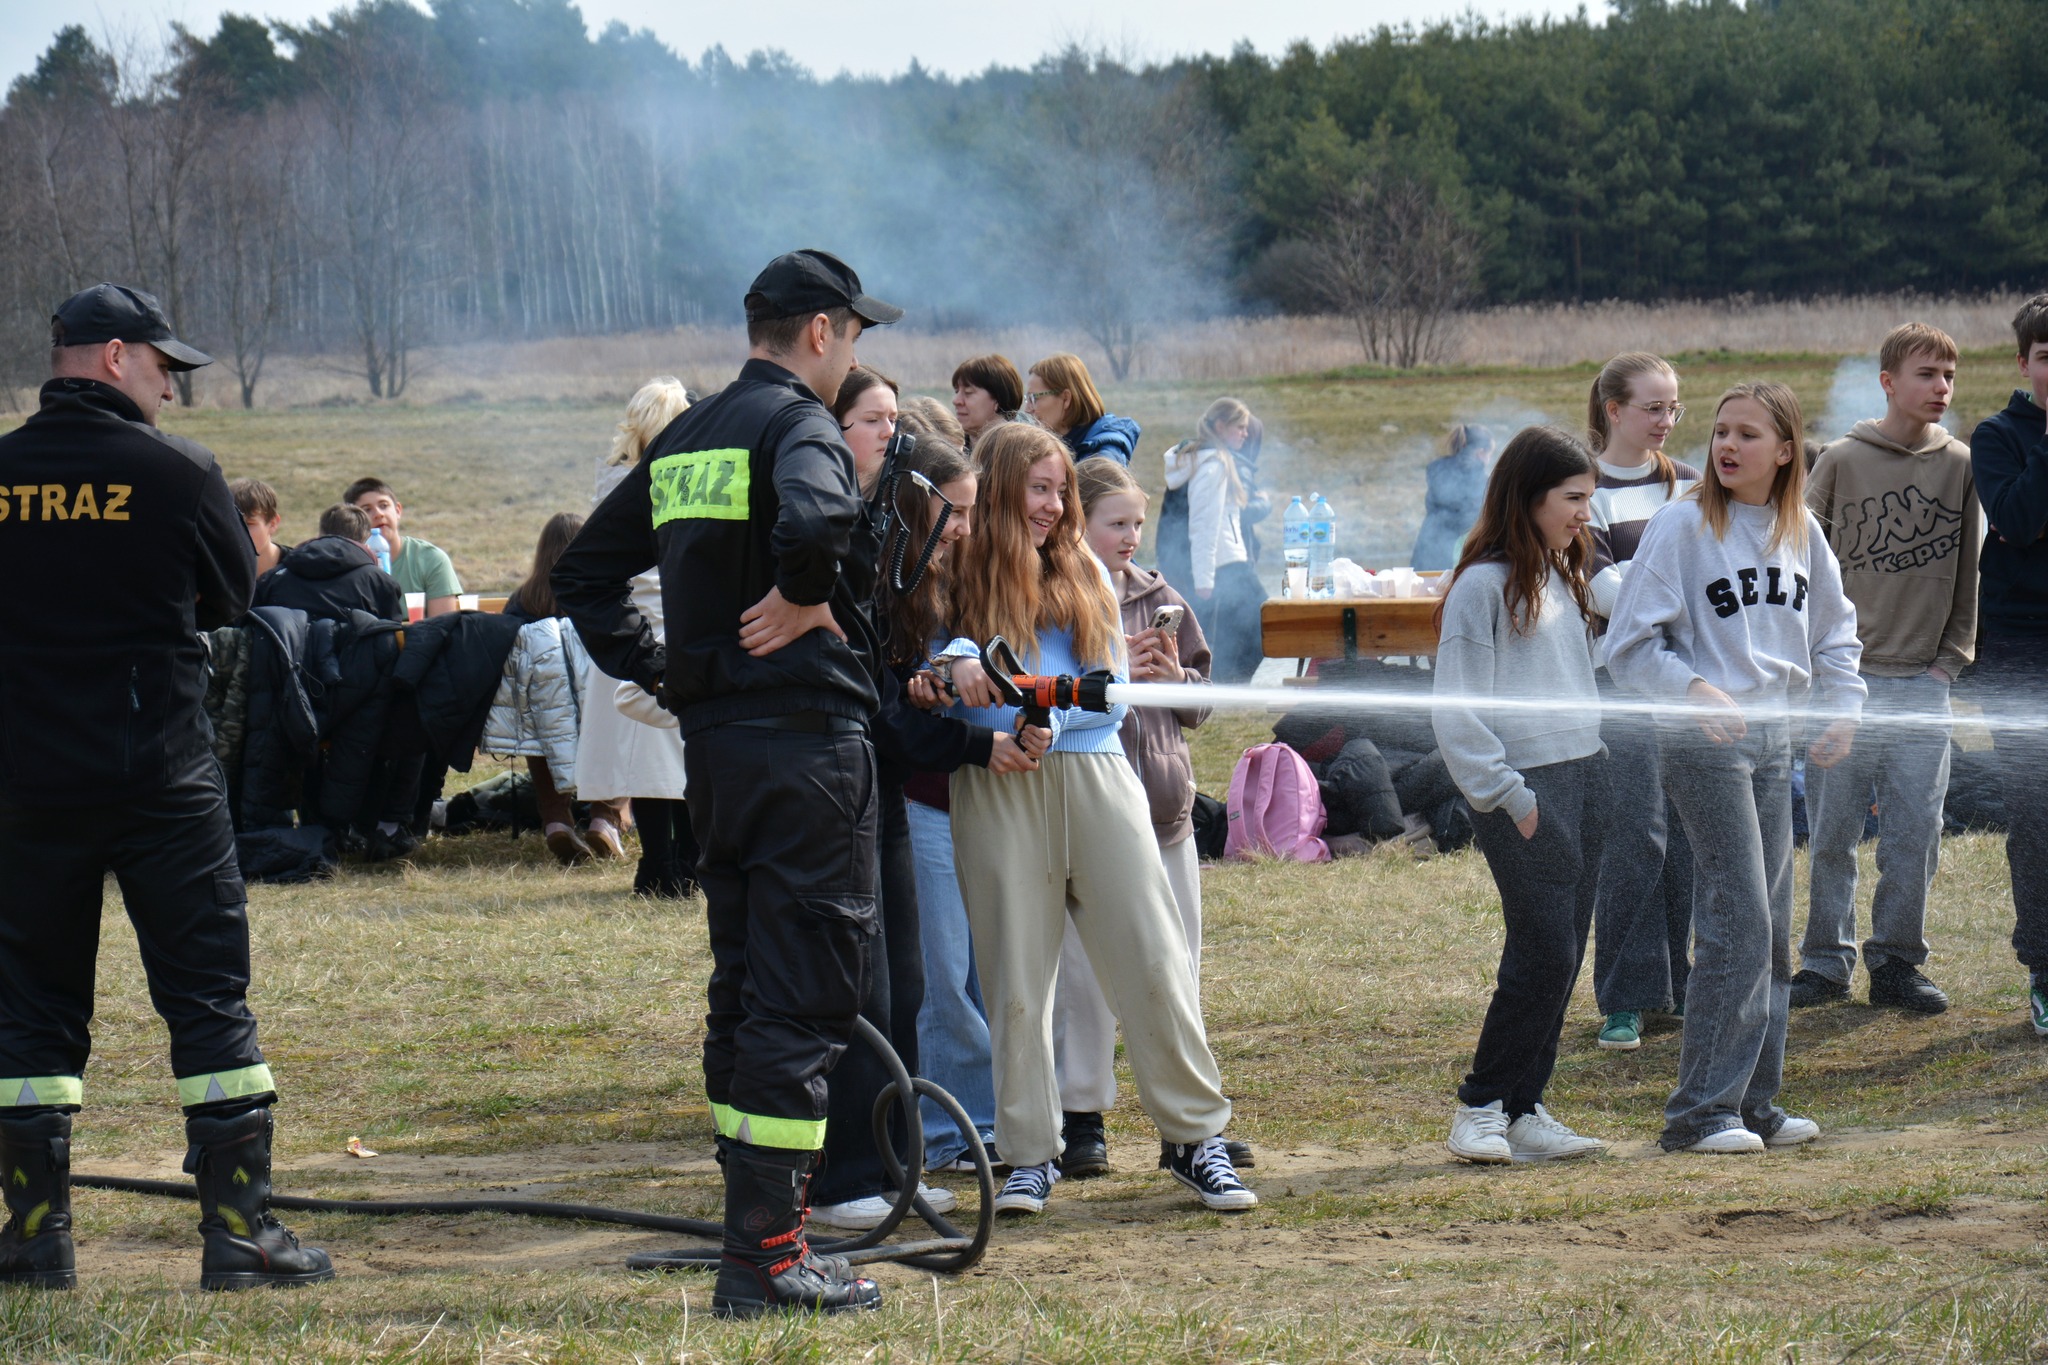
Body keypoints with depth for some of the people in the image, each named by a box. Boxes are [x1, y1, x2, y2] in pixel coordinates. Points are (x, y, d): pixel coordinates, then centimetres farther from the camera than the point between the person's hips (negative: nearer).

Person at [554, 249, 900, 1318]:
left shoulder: (686, 437, 15)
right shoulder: (799, 424, -11)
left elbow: (586, 571, 20)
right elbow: (811, 519, -35)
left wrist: (654, 670, 15)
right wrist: (805, 599, -16)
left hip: (711, 742, 8)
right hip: (805, 737, -8)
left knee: (745, 984, 16)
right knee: (805, 995, -6)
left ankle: (754, 1220, 21)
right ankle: (765, 1254, -8)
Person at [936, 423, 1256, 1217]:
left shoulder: (1084, 573, 16)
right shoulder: (961, 576, 8)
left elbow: (1114, 692, 11)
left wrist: (1052, 713, -8)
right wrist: (956, 661, -21)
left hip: (1093, 773, 2)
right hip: (997, 793, -2)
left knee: (1153, 960, -3)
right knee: (1015, 973, -1)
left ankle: (1196, 1138, 3)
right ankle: (1030, 1155, 6)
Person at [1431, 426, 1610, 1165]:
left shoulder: (1562, 577, 15)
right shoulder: (1484, 584, -10)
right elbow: (1457, 708, -13)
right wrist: (1506, 795, -14)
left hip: (1584, 776, 8)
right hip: (1525, 787, -8)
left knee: (1562, 956, 6)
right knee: (1543, 951, -9)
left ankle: (1525, 1111, 12)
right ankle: (1481, 1107, 2)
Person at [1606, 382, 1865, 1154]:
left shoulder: (1801, 533, 9)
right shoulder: (1682, 526, -9)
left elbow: (1833, 631, 23)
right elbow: (1631, 647, -10)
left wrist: (1843, 702, 7)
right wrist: (1694, 692, -25)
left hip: (1775, 737, 7)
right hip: (1702, 742, -7)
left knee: (1772, 925, 9)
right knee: (1738, 922, -12)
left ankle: (1754, 1102, 16)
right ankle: (1701, 1111, -7)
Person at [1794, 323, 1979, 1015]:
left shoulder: (1961, 466, 6)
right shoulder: (1841, 461, 1)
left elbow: (1968, 574, 11)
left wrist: (1951, 658, 4)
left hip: (1923, 682, 1)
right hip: (1842, 679, -1)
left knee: (1915, 832, 0)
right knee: (1831, 832, 1)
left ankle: (1897, 962, 11)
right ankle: (1826, 960, 12)